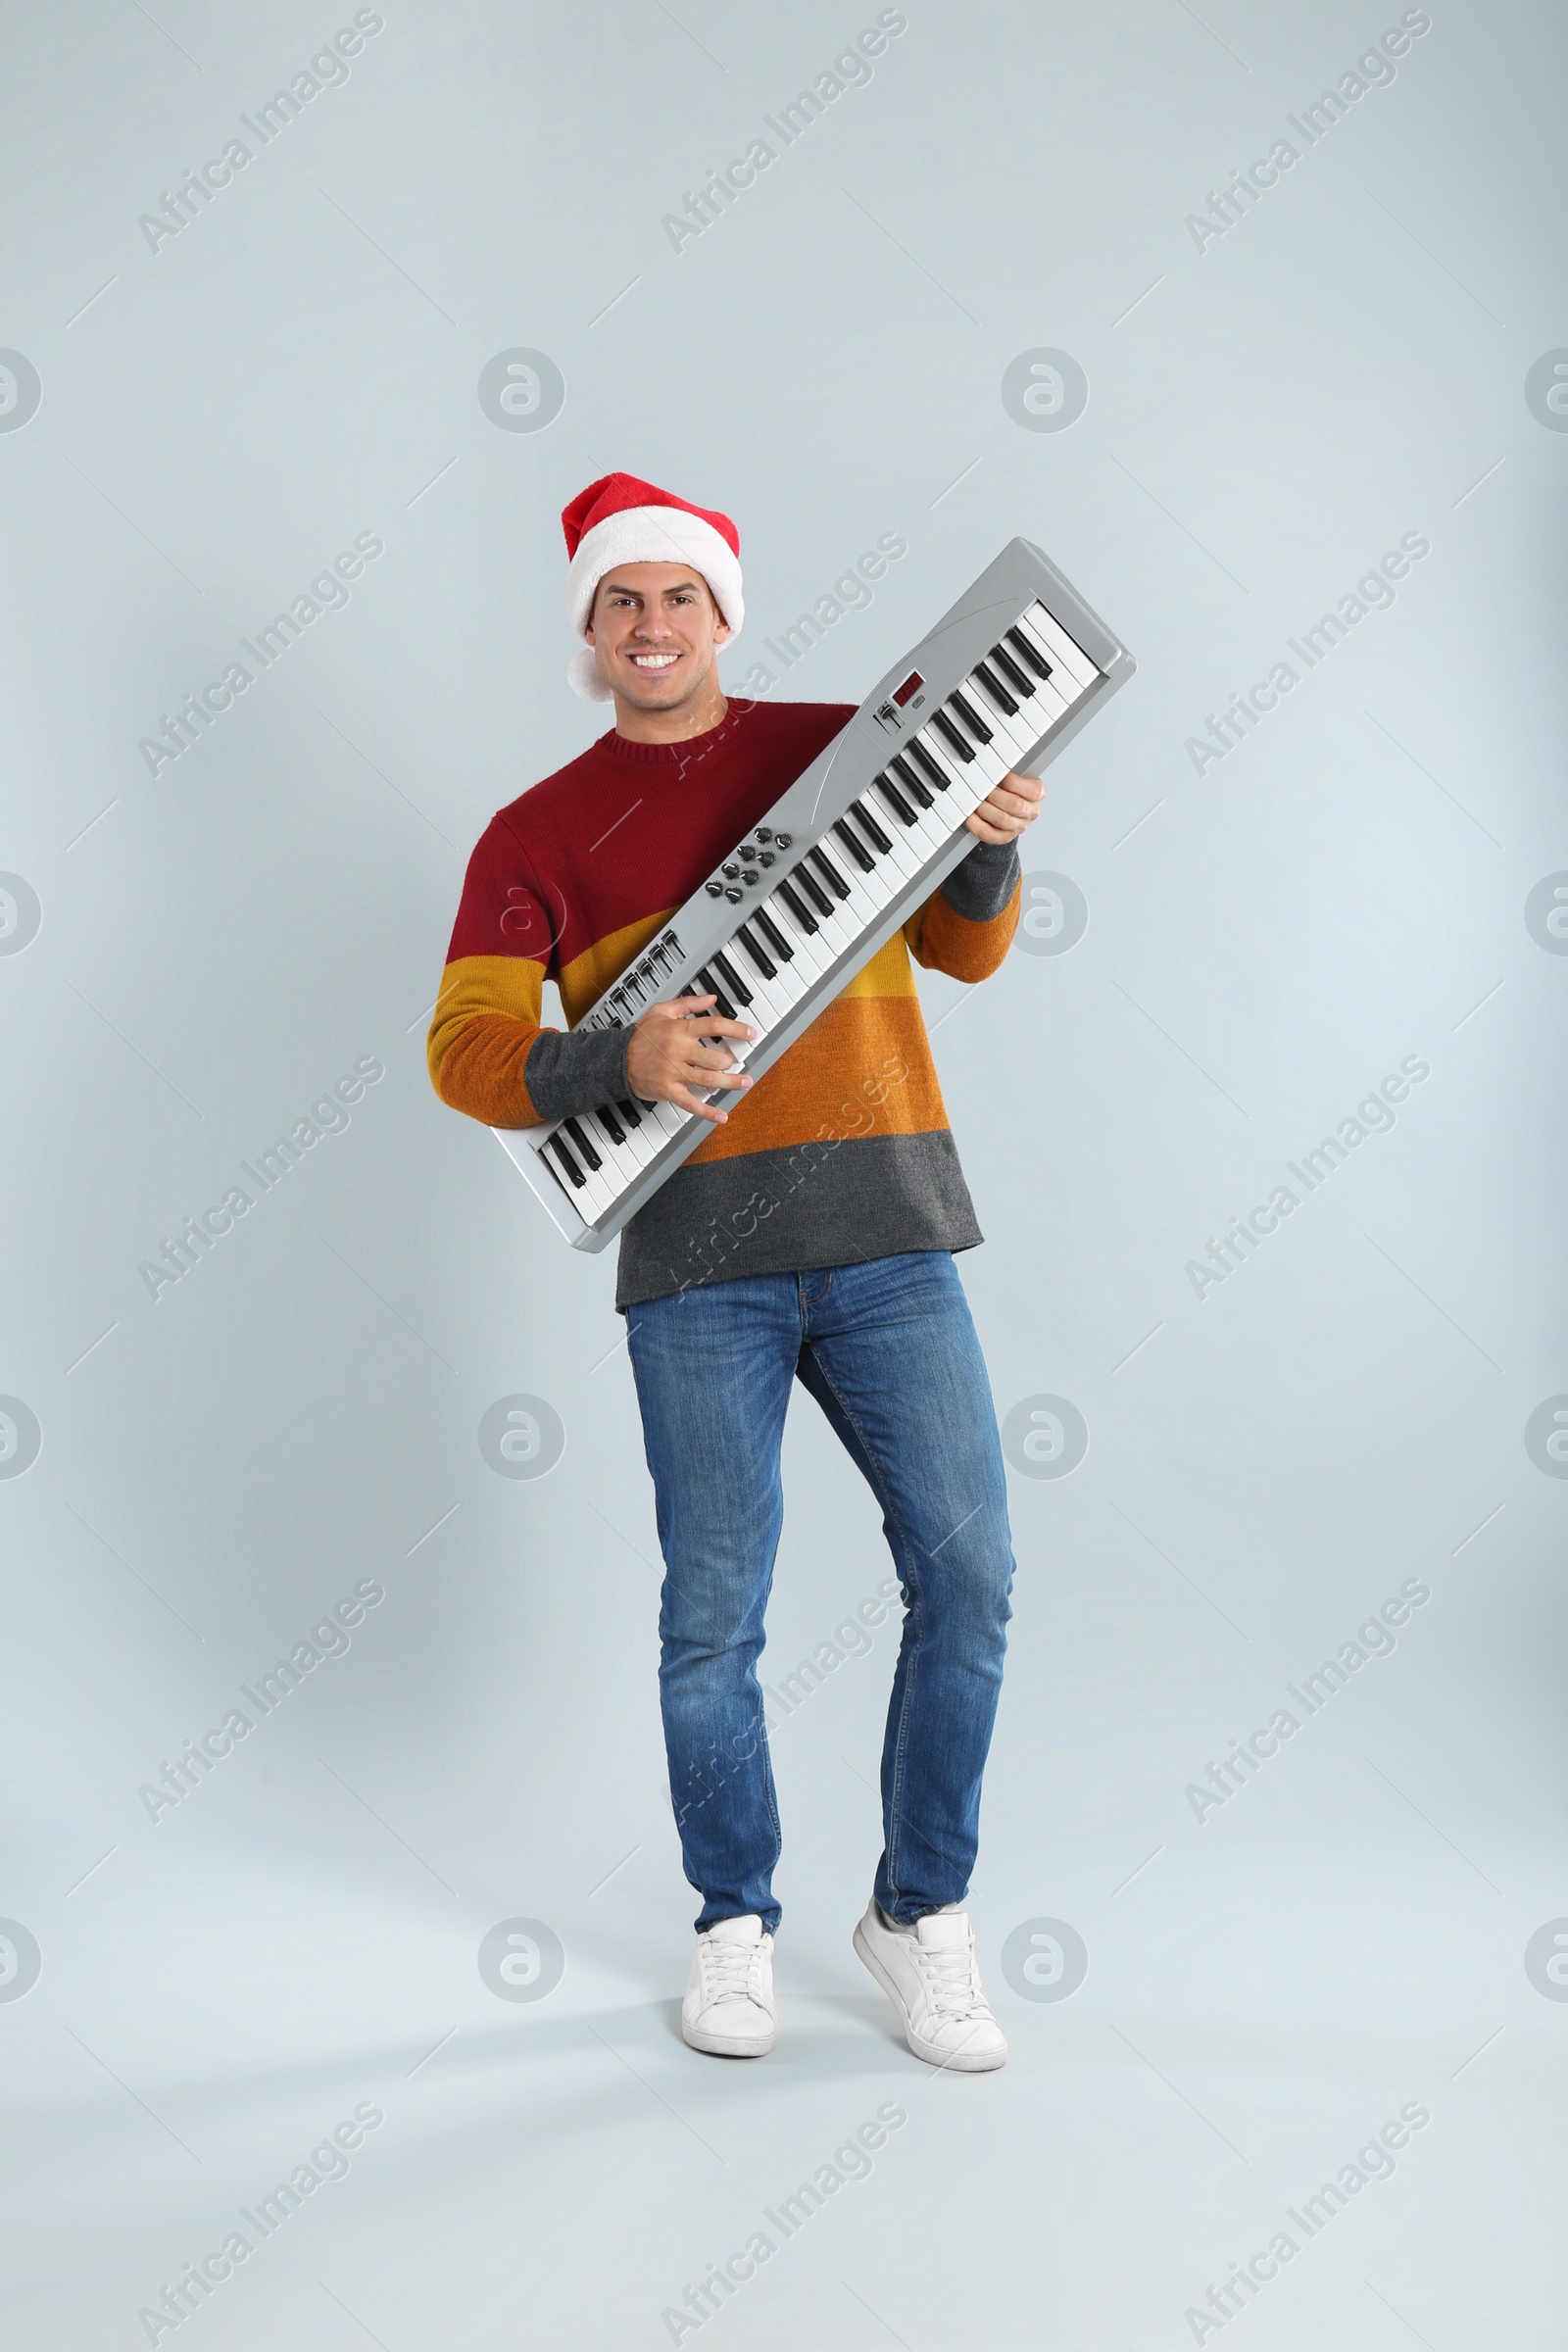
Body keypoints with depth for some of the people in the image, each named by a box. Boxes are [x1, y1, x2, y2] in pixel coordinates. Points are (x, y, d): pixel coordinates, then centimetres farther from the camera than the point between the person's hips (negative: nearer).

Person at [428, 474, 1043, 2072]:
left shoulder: (848, 745, 12)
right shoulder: (539, 835, 7)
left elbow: (963, 948, 18)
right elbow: (466, 1052, -2)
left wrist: (992, 849, -4)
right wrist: (619, 1062, -22)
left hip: (887, 1234, 2)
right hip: (698, 1262, -1)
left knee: (966, 1575, -1)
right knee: (713, 1619, 3)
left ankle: (921, 1912, 20)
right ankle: (735, 1923, 25)